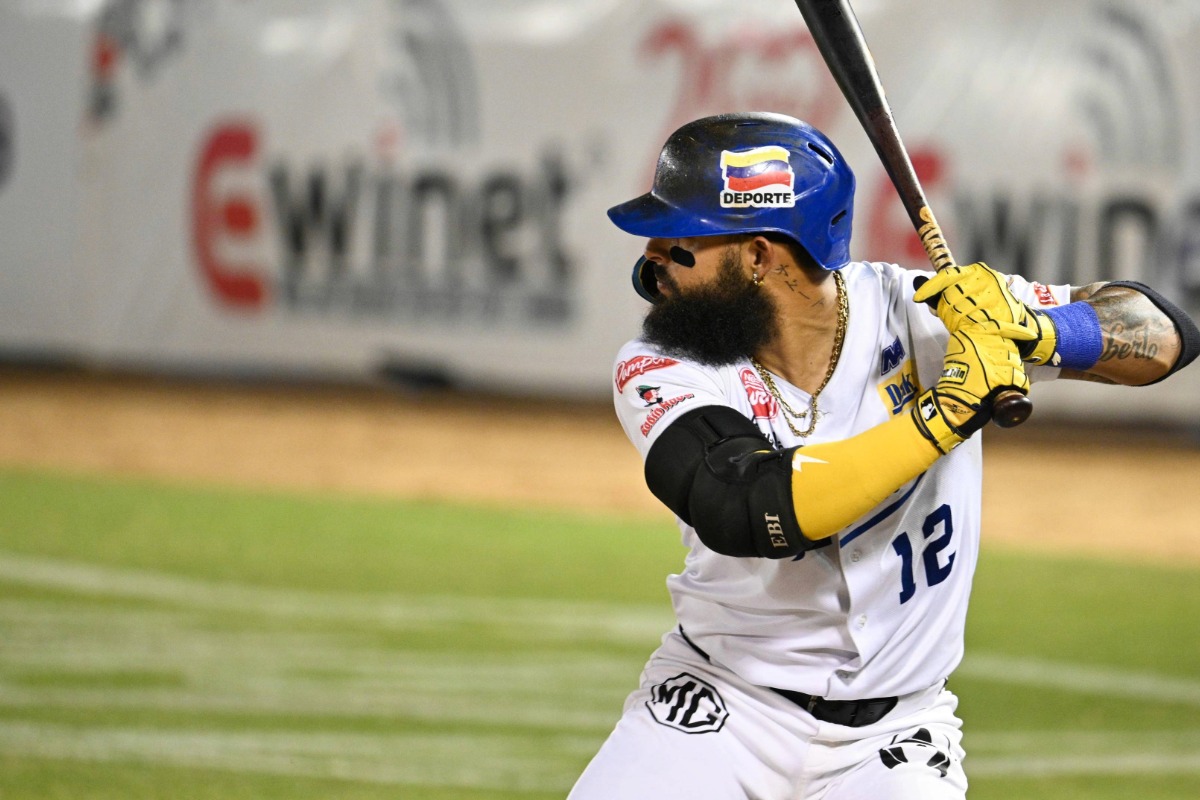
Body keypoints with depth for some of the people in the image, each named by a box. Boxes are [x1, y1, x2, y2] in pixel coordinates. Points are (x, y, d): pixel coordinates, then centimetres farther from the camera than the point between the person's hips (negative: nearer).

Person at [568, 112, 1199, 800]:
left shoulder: (919, 311, -10)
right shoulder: (661, 372, -12)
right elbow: (749, 515, -31)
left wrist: (1034, 331, -28)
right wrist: (952, 407, -32)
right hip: (720, 711, 0)